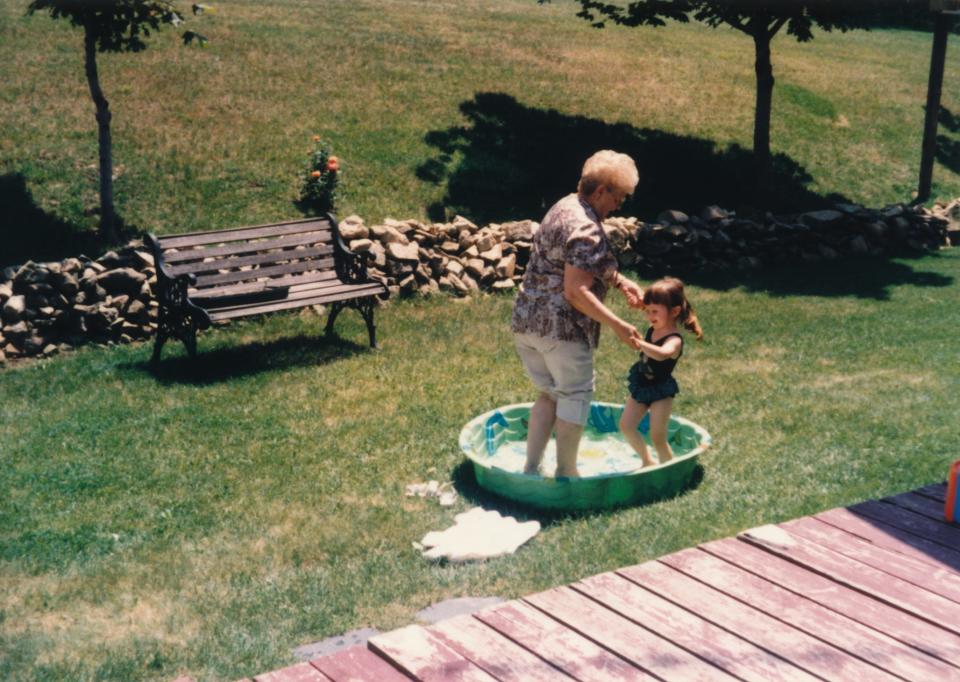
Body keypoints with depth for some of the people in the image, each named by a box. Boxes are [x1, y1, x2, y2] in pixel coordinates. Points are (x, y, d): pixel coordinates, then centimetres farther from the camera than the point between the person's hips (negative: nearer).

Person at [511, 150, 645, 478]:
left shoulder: (566, 206, 13)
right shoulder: (585, 229, -19)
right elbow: (576, 291, -25)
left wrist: (621, 282, 15)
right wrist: (618, 326, -22)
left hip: (525, 322, 10)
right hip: (560, 328, -10)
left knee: (549, 393, 19)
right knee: (575, 395, 6)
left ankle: (531, 467, 19)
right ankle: (566, 473, 14)